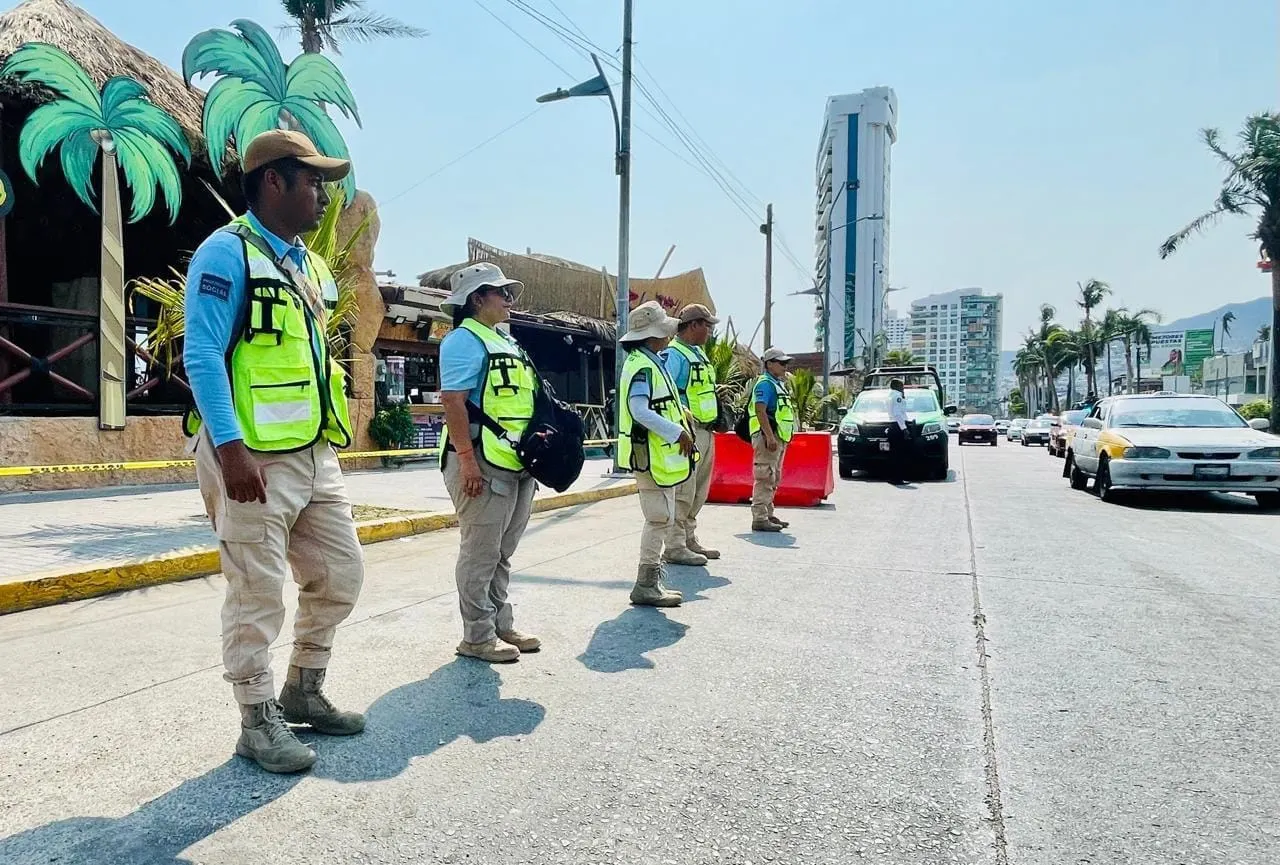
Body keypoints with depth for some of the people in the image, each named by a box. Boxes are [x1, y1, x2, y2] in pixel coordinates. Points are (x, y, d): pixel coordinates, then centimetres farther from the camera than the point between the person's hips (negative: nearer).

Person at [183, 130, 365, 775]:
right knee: (258, 593, 0)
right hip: (254, 458, -8)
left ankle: (303, 694, 30)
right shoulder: (228, 251, -7)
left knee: (340, 574, 13)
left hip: (315, 454, 9)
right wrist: (230, 448, -23)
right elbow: (202, 356, -15)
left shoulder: (308, 265, 18)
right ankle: (259, 722, 17)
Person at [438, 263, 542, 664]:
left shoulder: (506, 342, 20)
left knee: (502, 553, 16)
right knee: (480, 553, -1)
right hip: (482, 463, -9)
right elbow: (453, 401, -18)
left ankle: (501, 625, 27)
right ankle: (477, 637, 9)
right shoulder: (465, 340, -9)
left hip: (517, 464, 9)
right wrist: (467, 460, -23)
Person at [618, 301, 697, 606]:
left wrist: (679, 413, 11)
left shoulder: (650, 363, 16)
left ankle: (652, 579, 23)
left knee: (663, 519, 15)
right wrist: (677, 432, -23)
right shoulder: (642, 366, -16)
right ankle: (646, 586, 2)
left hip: (659, 455, 11)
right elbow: (639, 410, -27)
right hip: (651, 455, -11)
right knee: (660, 519, -6)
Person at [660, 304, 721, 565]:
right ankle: (675, 547, -1)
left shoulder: (699, 355, 20)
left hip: (706, 432, 10)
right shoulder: (674, 355, -11)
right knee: (683, 491, -8)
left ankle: (689, 540, 26)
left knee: (698, 492, 16)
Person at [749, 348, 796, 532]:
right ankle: (759, 519, -10)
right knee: (765, 478, -11)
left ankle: (768, 514, 24)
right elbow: (760, 411, -22)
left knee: (773, 479, 16)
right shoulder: (765, 384, -12)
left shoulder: (778, 384, 20)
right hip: (768, 437, -11)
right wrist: (770, 437, -28)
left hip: (778, 438, 11)